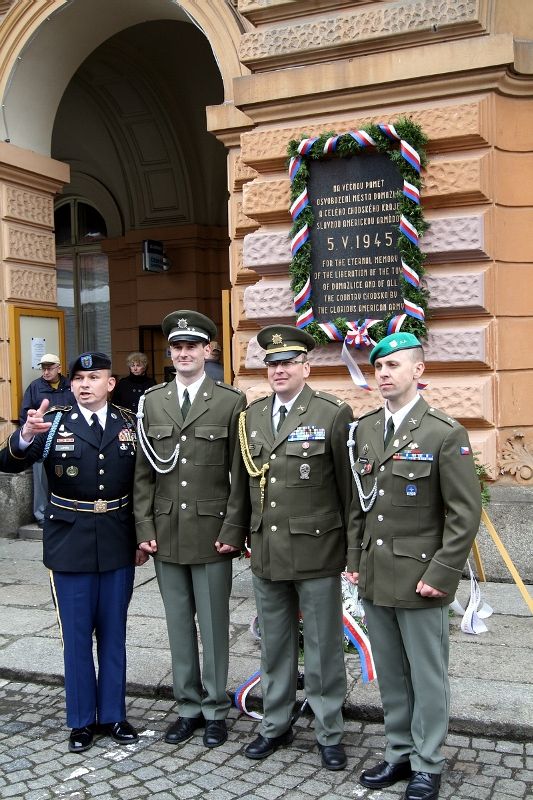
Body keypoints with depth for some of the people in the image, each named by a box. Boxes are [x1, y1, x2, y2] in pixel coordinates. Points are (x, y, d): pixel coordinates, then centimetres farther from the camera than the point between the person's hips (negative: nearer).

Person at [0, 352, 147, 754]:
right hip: (71, 547, -1)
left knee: (113, 634, 13)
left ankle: (113, 714, 29)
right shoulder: (54, 423, -5)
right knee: (77, 637, 9)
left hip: (118, 547, 2)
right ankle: (82, 720, 26)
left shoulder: (130, 424, 1)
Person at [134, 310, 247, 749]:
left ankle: (214, 709, 24)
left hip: (211, 531, -3)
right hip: (166, 532, 3)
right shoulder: (152, 402, 7)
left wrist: (234, 530, -8)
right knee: (179, 623, 13)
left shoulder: (231, 401, -3)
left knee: (213, 623, 7)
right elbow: (144, 472, 8)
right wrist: (145, 526, 2)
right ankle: (188, 707, 28)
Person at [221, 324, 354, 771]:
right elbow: (241, 482, 13)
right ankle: (276, 726, 36)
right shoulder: (252, 415, 7)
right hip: (266, 554, 5)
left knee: (323, 650, 8)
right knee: (275, 647, 19)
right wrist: (232, 531, 14)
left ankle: (329, 734, 27)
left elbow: (350, 488, -7)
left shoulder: (333, 415, -8)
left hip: (317, 554, -4)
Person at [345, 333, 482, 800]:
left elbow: (465, 514, -11)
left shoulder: (446, 434, -11)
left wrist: (441, 574, -14)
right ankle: (399, 753, 34)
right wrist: (355, 559, 10)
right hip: (374, 578, 5)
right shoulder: (364, 430, 7)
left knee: (427, 676, 8)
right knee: (390, 674, 17)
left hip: (420, 579, -5)